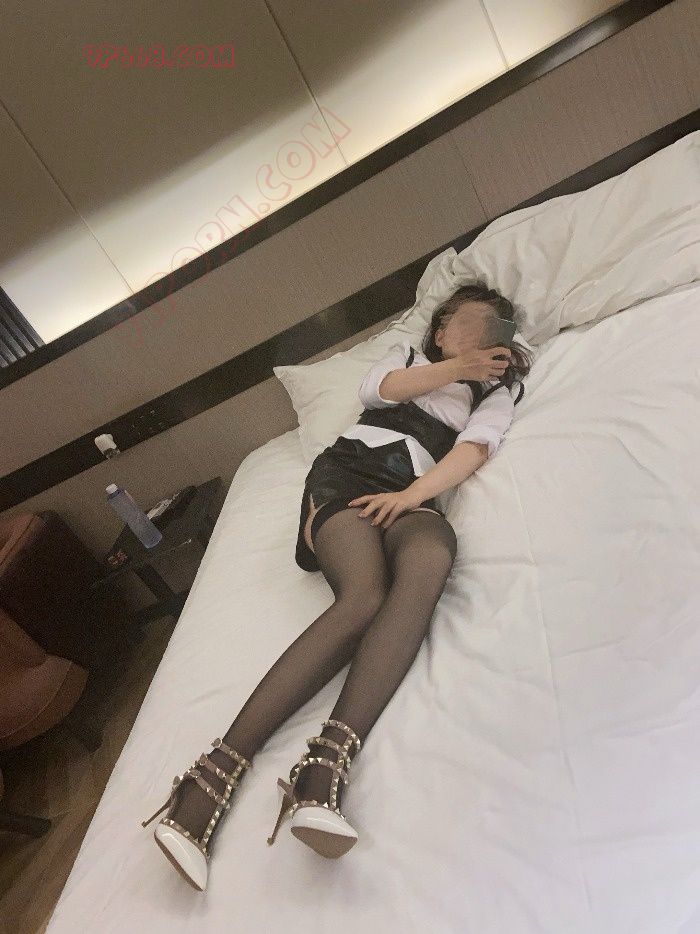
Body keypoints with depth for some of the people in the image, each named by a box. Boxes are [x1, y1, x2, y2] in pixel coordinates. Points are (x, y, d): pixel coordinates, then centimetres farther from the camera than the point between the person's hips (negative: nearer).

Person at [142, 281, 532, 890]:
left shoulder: (499, 390, 27)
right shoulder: (408, 353, 33)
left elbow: (475, 448, 6)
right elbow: (378, 389, 10)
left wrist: (413, 494, -12)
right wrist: (452, 368, 8)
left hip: (415, 492, 1)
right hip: (349, 468, 0)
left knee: (428, 562, -38)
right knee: (364, 595, -32)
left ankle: (326, 767, -50)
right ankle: (218, 769, -37)